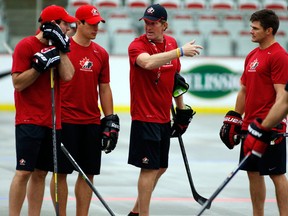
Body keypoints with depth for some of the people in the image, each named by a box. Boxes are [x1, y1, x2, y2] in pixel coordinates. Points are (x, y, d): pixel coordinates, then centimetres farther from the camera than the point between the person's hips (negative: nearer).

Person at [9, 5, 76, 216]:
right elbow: (18, 83, -11)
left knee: (40, 173, 6)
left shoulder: (57, 47, 14)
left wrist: (61, 48, -4)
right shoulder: (26, 45, -6)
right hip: (29, 120, -7)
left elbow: (68, 75, -1)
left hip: (51, 120, 7)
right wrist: (40, 65, -19)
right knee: (24, 172, -10)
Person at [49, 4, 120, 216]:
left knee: (88, 173, 6)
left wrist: (110, 119, 10)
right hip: (65, 120, -5)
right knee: (61, 171, -1)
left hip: (92, 122, 5)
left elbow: (104, 88, 15)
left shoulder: (101, 54, 9)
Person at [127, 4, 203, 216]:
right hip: (145, 117, -8)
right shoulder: (137, 45, -14)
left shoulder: (172, 43, 7)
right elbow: (148, 62, -37)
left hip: (164, 117, 8)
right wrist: (180, 51, -36)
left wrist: (181, 107, 21)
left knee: (161, 167, 16)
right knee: (150, 168, -7)